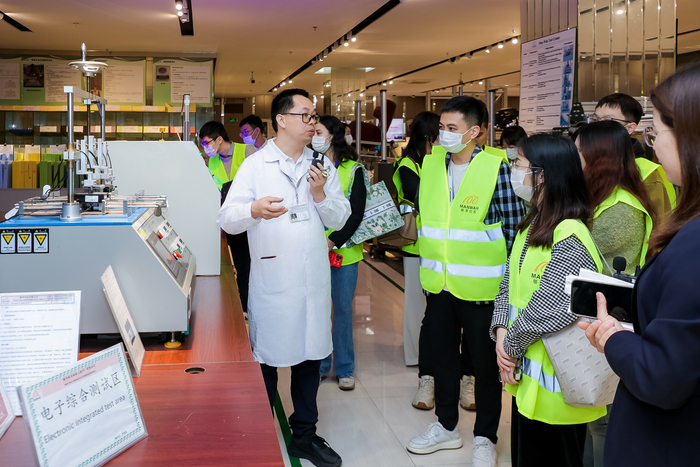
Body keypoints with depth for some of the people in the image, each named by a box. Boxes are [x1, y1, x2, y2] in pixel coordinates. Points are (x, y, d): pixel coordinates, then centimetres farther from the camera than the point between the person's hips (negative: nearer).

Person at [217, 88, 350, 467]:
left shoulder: (322, 166, 10)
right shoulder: (255, 165, -3)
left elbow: (339, 219, 9)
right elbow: (227, 218, -10)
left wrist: (320, 194, -9)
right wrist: (254, 209, -31)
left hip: (314, 279, 4)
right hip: (271, 278, -4)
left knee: (309, 357, 13)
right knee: (267, 361, 4)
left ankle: (304, 435, 30)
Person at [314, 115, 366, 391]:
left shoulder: (353, 170, 0)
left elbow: (356, 213, -7)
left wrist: (333, 242, -17)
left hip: (343, 251, -2)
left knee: (343, 308, 5)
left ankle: (344, 369, 17)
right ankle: (319, 364, 21)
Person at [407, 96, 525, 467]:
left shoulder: (495, 167, -11)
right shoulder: (431, 164, 5)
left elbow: (514, 225, -8)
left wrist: (511, 275, -8)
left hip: (481, 286, -5)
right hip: (438, 282, 5)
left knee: (486, 362, 8)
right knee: (441, 354, 17)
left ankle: (484, 437, 24)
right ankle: (446, 426, 35)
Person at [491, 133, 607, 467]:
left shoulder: (570, 239, -21)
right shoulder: (533, 224, 8)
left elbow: (546, 312, -25)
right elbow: (509, 284, 10)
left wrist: (511, 345, -11)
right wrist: (501, 331, -6)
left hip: (552, 386, -8)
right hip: (525, 376, 9)